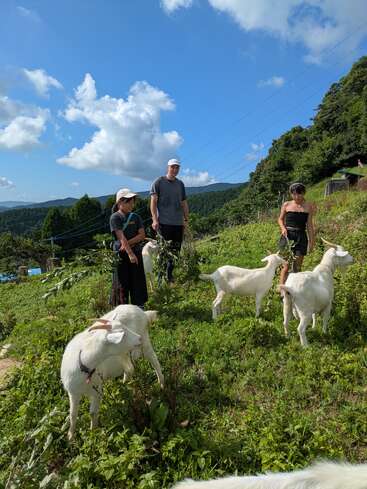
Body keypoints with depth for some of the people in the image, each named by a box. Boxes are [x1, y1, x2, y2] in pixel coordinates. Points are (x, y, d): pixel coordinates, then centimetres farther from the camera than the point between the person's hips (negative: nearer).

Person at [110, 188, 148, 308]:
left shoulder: (135, 217, 7)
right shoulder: (115, 217, -8)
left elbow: (142, 235, -2)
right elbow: (121, 237, -18)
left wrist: (128, 243, -16)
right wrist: (130, 253, -25)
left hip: (136, 252, 4)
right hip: (121, 254, -4)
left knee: (137, 279, 8)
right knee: (122, 281, 3)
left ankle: (139, 305, 20)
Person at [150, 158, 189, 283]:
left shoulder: (180, 184, 16)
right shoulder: (158, 182, 1)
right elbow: (153, 202, -5)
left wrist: (186, 219, 12)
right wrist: (155, 219, -14)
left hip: (178, 223, 5)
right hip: (164, 222, -5)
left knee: (175, 251, 8)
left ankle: (170, 275, 20)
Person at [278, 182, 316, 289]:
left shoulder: (309, 206, 6)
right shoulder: (286, 205, 4)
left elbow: (309, 225, 9)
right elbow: (280, 219, 16)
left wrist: (312, 241, 8)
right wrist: (283, 228, -5)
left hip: (301, 237, 1)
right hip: (287, 236, -1)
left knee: (297, 266, 5)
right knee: (286, 265, -6)